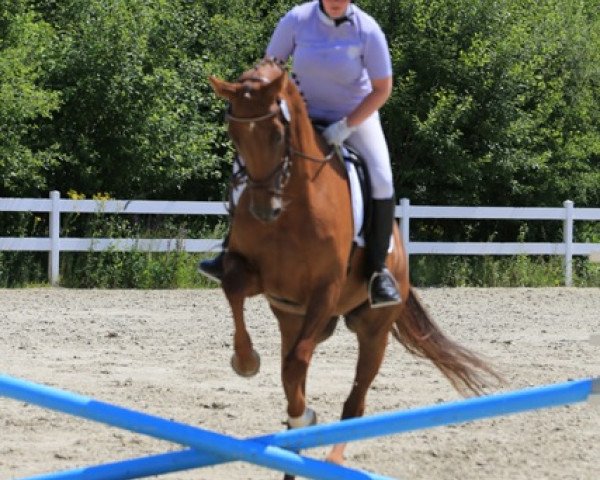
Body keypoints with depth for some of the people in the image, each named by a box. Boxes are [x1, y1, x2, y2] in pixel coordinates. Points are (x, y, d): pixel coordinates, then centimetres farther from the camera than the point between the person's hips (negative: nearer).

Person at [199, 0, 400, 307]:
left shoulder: (367, 31, -21)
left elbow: (382, 89, -15)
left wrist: (345, 127, -22)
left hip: (356, 114, -2)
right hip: (305, 114, 2)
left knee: (382, 183, -22)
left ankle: (379, 269, -11)